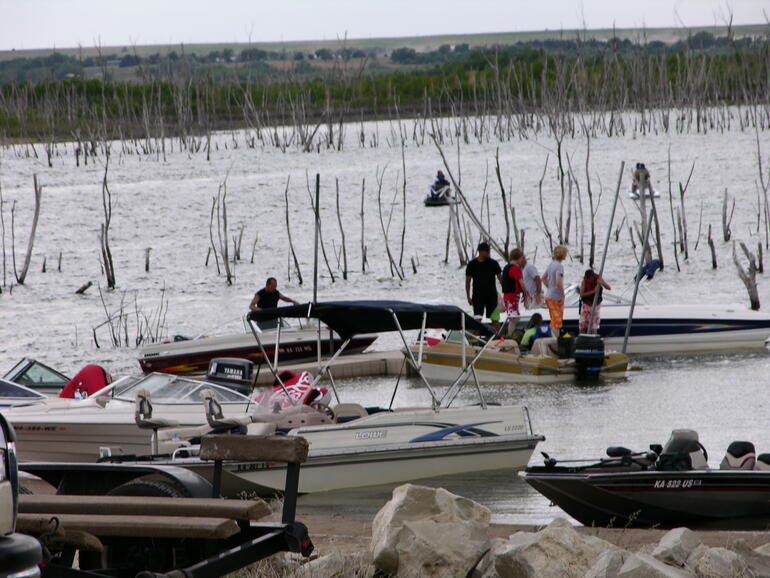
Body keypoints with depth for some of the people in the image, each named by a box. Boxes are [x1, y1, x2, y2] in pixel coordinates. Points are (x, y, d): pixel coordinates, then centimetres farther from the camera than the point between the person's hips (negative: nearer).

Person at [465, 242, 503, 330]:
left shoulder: (493, 263, 1)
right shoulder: (472, 264, 1)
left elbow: (500, 278, 4)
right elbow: (468, 281, 5)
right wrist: (468, 297, 1)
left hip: (491, 295, 0)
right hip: (478, 295, 0)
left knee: (495, 319, -2)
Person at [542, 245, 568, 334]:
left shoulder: (551, 264, 10)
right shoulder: (559, 266, -17)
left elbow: (544, 278, 23)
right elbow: (558, 282, -28)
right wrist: (562, 296, -19)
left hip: (548, 296, 9)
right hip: (556, 297, -9)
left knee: (553, 322, 17)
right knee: (557, 323, -5)